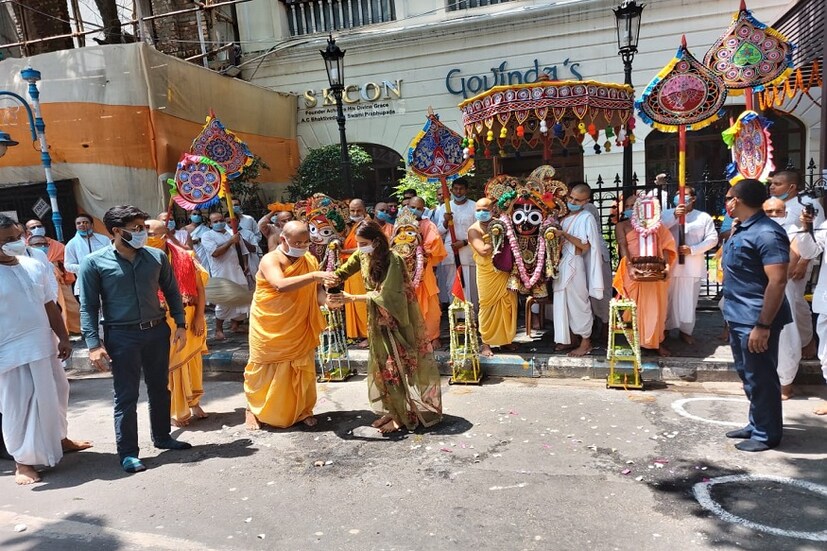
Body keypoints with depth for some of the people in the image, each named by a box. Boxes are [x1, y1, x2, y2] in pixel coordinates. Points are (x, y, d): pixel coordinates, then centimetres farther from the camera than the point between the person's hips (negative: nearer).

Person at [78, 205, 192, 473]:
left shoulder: (157, 257, 2)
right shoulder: (94, 263, -8)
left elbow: (171, 292, 11)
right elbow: (88, 307, -6)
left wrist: (180, 324, 4)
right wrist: (94, 344, -12)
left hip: (157, 331, 4)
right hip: (122, 336, -4)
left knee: (160, 389, 16)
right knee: (126, 396, 2)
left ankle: (162, 437, 34)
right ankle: (128, 452, 15)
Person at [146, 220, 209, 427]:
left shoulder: (184, 257, -4)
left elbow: (199, 288, -1)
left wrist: (199, 317, -4)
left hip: (189, 320, 2)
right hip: (162, 323, -2)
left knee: (191, 360, 14)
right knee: (170, 365, 8)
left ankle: (193, 402, 34)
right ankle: (176, 411, 22)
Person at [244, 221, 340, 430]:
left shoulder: (310, 260, -1)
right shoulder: (270, 260, -18)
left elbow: (316, 291, -4)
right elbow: (281, 285, -36)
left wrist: (327, 300, -26)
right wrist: (314, 275, -42)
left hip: (300, 329, 4)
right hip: (269, 329, -4)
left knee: (303, 370, 10)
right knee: (264, 370, 9)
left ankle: (303, 410, 29)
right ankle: (254, 410, 29)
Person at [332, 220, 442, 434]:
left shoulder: (392, 260, -24)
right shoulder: (362, 255, -3)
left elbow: (385, 296, -26)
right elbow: (342, 272, 7)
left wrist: (352, 298, -25)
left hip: (397, 317, -7)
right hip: (378, 318, 7)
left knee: (399, 363, 1)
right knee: (382, 363, 10)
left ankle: (404, 414, 13)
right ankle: (392, 409, 22)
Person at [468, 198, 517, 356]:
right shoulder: (474, 230, -6)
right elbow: (483, 251, -19)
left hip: (505, 272, 5)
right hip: (487, 275, -4)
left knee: (508, 306, 8)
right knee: (488, 308, 1)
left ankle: (505, 339, 23)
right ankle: (486, 343, 11)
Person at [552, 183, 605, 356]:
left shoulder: (587, 218, -9)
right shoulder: (564, 216, 11)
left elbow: (585, 246, -16)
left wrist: (564, 235, -22)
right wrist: (555, 235, -1)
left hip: (574, 264, -7)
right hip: (561, 263, 7)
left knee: (578, 303, 0)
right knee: (563, 302, 12)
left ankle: (586, 342, 11)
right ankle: (568, 338, 23)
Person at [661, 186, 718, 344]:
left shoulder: (704, 217, 6)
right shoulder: (668, 214, 8)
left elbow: (712, 239, -1)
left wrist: (692, 249, -14)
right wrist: (674, 216, -22)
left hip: (692, 266, 0)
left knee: (689, 300, 5)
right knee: (667, 299, 6)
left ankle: (686, 330, 18)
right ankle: (664, 328, 18)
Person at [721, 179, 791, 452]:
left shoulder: (767, 233, -19)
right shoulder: (740, 230, 12)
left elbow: (778, 281, -23)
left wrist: (763, 325, -25)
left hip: (755, 321, -10)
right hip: (739, 317, 10)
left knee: (760, 378, 2)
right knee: (748, 375, 18)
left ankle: (767, 434, 16)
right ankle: (756, 425, 32)